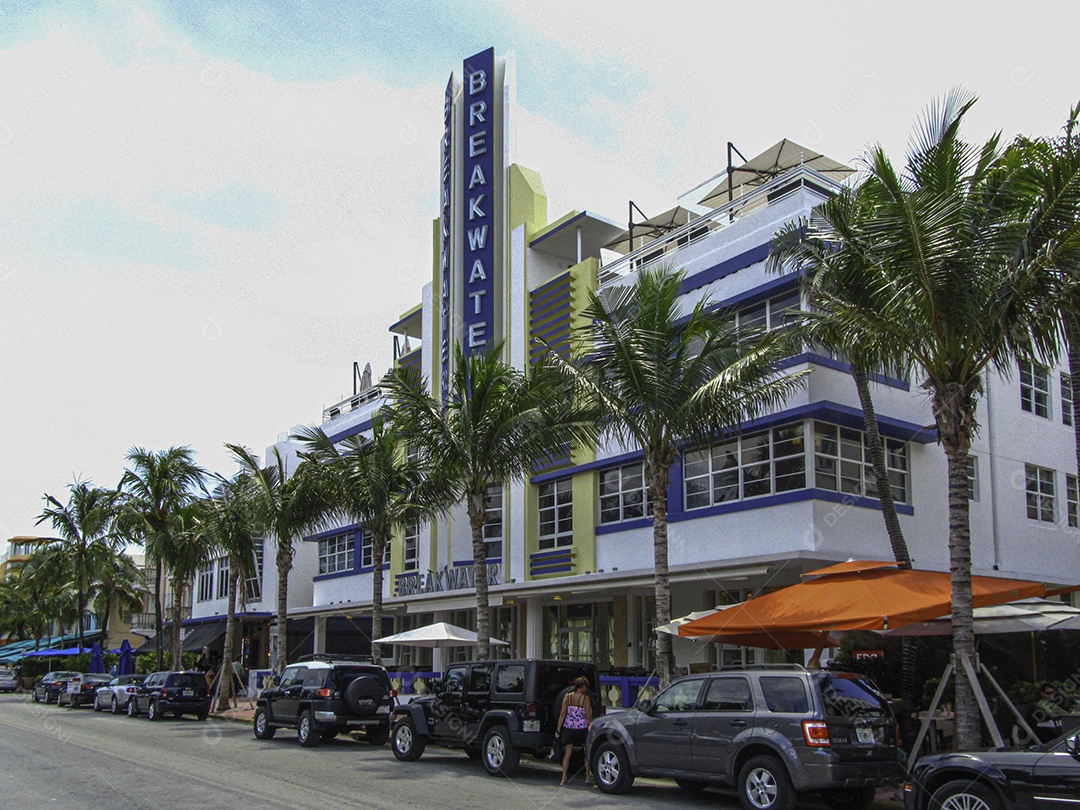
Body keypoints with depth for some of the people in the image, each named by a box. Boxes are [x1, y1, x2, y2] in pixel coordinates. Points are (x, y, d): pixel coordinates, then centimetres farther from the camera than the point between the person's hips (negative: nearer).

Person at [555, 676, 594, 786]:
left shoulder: (567, 696, -1)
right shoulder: (586, 699, -9)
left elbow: (562, 714, -1)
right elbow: (588, 716, -8)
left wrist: (558, 729, 4)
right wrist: (591, 725, 9)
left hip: (568, 727, 3)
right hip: (582, 728, -3)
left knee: (567, 752, 8)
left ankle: (564, 778, 5)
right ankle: (588, 776, 16)